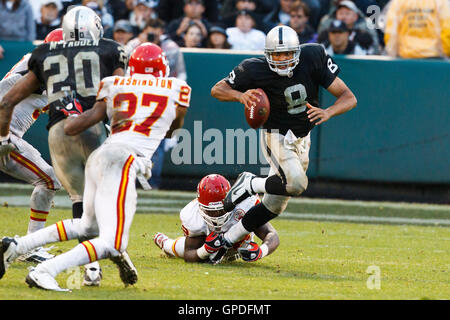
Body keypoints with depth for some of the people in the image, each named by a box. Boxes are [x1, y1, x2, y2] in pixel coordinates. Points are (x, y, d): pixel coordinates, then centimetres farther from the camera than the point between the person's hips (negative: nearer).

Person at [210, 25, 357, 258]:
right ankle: (250, 184, -6)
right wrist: (240, 95, -30)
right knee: (296, 183, -32)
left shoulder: (313, 58, -16)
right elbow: (217, 90, -9)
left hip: (301, 140, 5)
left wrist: (327, 112, -36)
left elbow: (349, 98, -15)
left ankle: (225, 240, 23)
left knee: (274, 206, 9)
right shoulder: (256, 70, -21)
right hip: (276, 136, -5)